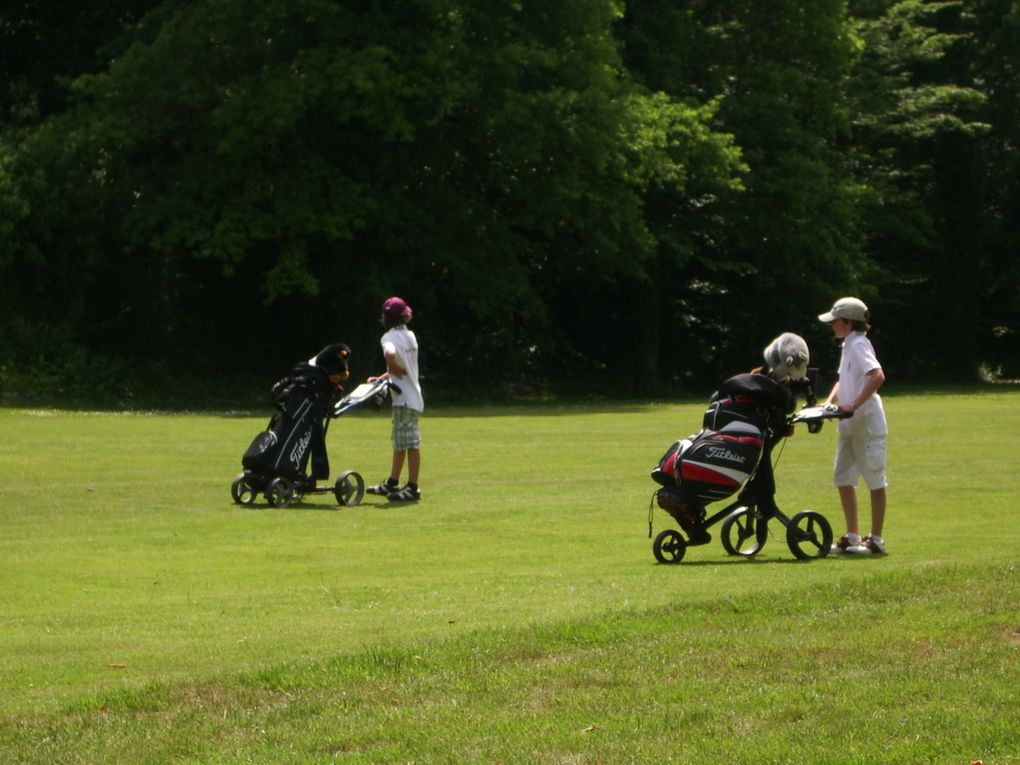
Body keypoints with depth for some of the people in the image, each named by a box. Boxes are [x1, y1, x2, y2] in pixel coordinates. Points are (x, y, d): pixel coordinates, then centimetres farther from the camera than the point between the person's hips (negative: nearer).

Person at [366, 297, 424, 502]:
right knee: (399, 443, 17)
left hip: (404, 398, -9)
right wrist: (381, 378, 16)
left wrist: (395, 371, -18)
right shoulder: (410, 336, 14)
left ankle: (412, 488, -4)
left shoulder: (390, 337, -12)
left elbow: (390, 354, -36)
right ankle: (392, 483, 26)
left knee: (411, 444, -6)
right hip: (412, 395, 9)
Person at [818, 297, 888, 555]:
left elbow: (877, 376, -29)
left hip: (867, 424, -10)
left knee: (875, 480, -1)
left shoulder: (859, 345, -15)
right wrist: (829, 403, 8)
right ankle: (852, 537, 18)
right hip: (850, 426, 10)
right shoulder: (848, 345, 13)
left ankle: (876, 540, 4)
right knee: (843, 478, 11)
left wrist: (854, 405, -28)